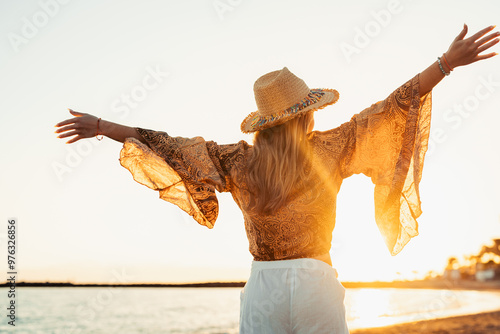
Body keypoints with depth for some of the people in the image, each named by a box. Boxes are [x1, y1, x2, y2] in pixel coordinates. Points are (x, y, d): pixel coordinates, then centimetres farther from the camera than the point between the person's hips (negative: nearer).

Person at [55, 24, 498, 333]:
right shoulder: (329, 150, -4)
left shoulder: (238, 161, -1)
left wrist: (101, 127, 11)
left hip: (263, 286, 2)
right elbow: (391, 109, -1)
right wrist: (448, 63, 5)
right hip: (315, 284, -1)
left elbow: (173, 147, 3)